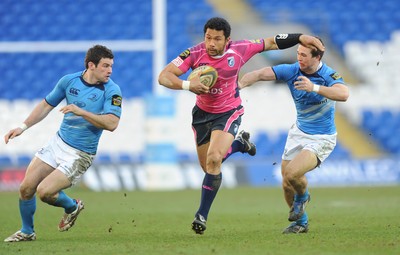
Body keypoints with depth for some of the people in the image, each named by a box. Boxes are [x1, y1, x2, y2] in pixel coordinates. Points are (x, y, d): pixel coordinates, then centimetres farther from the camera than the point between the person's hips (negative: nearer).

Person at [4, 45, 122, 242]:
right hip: (58, 142, 5)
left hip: (80, 154, -5)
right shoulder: (69, 81, 0)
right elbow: (46, 105, 13)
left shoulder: (111, 90, -14)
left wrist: (81, 112, -32)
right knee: (26, 188, 0)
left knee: (44, 191, -17)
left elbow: (111, 123, -26)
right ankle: (27, 232, 23)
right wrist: (23, 127, 6)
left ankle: (72, 206, 15)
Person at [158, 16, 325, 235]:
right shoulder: (195, 53, -21)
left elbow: (271, 43, -4)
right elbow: (164, 76, -25)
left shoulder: (239, 50, -19)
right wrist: (187, 85, -43)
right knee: (207, 165, 11)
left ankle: (202, 215, -11)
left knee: (214, 159, -21)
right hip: (202, 112, 2)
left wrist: (301, 38, -9)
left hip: (229, 112, -2)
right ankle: (240, 143, 41)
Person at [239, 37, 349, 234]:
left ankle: (303, 196, 10)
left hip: (321, 138, -6)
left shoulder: (328, 76, -21)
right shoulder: (292, 71, -8)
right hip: (299, 132, 6)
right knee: (287, 185, 7)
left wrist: (315, 87, -50)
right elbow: (261, 74, -14)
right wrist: (237, 85, -31)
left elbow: (343, 94, -40)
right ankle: (300, 222, 32)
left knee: (292, 173, -25)